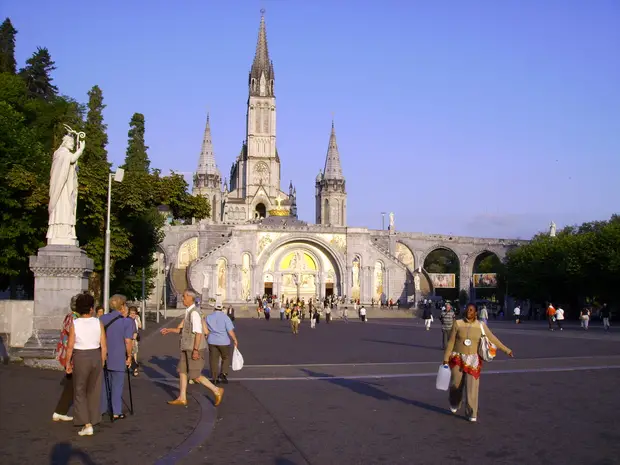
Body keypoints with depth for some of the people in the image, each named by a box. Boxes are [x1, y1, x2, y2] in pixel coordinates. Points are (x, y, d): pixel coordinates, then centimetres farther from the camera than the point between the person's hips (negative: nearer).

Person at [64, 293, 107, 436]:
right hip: (96, 357, 2)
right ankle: (91, 420, 27)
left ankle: (87, 425, 0)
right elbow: (104, 346, -4)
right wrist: (102, 362, 8)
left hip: (80, 358, -2)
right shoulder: (98, 323, -6)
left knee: (80, 391, 8)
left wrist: (68, 362, 4)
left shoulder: (75, 324, -11)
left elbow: (70, 346, -9)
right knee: (93, 390, 17)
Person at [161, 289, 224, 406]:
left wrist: (195, 350, -25)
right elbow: (183, 330, 20)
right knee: (182, 371, 11)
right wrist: (169, 330, 13)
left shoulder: (194, 313, -20)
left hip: (195, 349, -10)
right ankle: (182, 398, 18)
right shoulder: (188, 312, 12)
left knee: (195, 376, -4)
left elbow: (198, 332, -24)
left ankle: (216, 390, 7)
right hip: (188, 348, 10)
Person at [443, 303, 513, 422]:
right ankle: (454, 404, 38)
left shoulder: (481, 326, -1)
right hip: (457, 358, 0)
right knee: (455, 384, 7)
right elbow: (451, 342, -1)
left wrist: (507, 350, 7)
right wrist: (446, 358, -2)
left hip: (473, 360, 0)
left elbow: (493, 339, 6)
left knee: (472, 387, -5)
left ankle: (472, 414, 6)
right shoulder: (458, 324, -4)